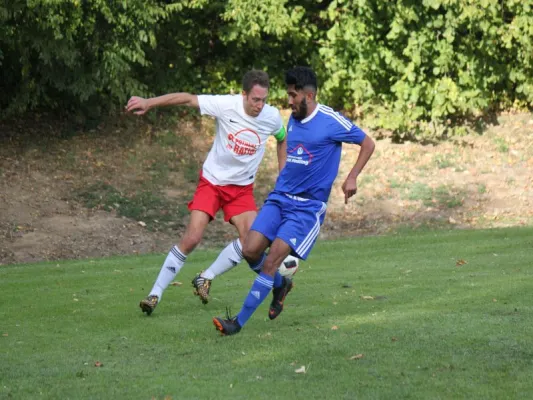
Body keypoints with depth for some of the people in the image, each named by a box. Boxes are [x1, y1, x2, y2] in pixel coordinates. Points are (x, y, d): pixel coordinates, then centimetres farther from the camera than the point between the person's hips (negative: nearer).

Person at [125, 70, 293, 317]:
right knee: (191, 238, -14)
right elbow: (187, 99, -18)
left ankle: (206, 278, 4)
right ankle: (155, 294, -5)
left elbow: (282, 139, 13)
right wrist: (149, 102, -24)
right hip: (211, 181, -3)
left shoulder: (272, 117, -10)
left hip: (242, 187, 3)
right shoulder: (226, 105, -21)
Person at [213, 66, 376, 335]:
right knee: (250, 251, -8)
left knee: (271, 261, -15)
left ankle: (239, 322, -10)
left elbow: (368, 144, -1)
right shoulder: (294, 119, 9)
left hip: (308, 205, -6)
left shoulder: (331, 122, -11)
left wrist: (351, 178, -12)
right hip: (280, 198, 6)